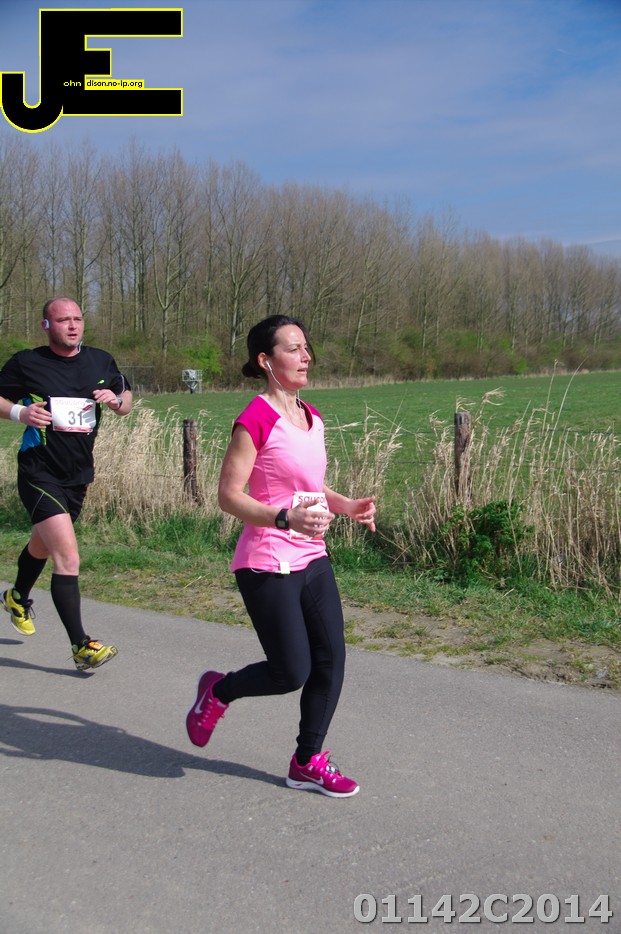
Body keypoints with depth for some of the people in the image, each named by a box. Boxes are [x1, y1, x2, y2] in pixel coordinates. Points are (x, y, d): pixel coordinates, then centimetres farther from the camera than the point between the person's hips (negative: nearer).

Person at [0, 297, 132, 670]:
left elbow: (126, 400, 16)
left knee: (43, 544, 27)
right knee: (68, 558, -17)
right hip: (40, 474, -6)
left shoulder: (102, 362, 4)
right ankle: (81, 647, -11)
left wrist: (116, 400, -7)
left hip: (79, 475, 6)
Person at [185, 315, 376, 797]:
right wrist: (286, 518, -30)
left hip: (313, 560, 8)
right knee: (292, 672, -3)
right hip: (268, 566, -8)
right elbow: (230, 495, -17)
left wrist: (347, 505, 4)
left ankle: (308, 762, 22)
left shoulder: (311, 418, 10)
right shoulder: (255, 421, -15)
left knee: (332, 660, 5)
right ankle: (218, 690, 26)